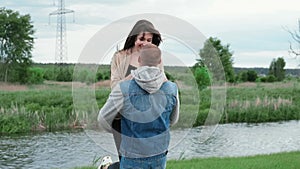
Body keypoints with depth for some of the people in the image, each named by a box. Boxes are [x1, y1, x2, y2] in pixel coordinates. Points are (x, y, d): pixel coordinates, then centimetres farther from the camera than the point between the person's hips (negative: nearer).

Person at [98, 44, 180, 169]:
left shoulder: (124, 89, -22)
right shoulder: (171, 89, -12)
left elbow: (104, 118, -10)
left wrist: (112, 130, 14)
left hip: (133, 158, -3)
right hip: (159, 155, 3)